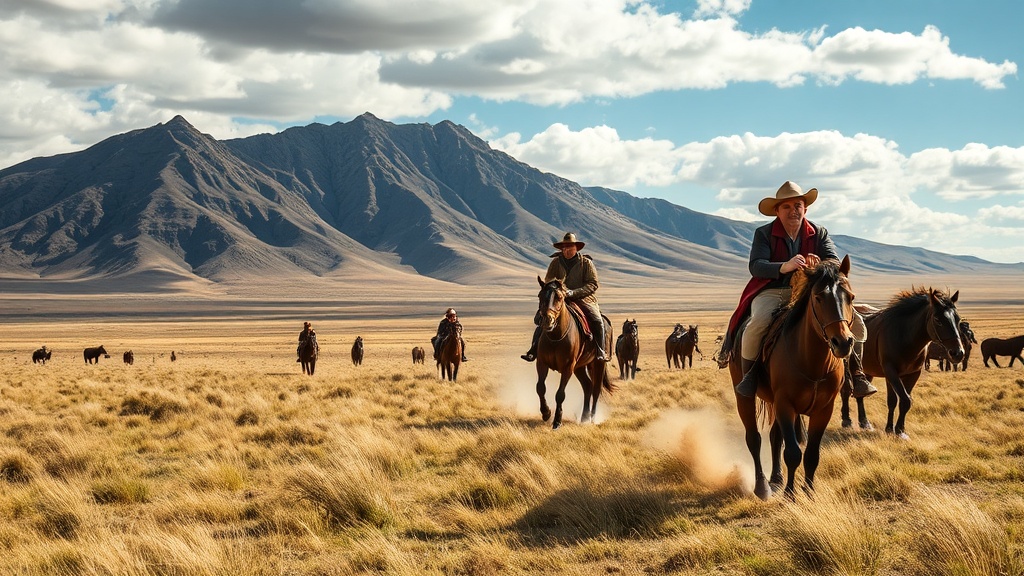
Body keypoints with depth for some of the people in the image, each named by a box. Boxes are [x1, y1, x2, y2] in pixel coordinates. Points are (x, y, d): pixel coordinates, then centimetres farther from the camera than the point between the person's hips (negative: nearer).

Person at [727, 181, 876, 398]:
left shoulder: (819, 233, 10)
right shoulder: (763, 234, 1)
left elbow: (835, 263, -3)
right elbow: (756, 266, -14)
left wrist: (819, 266, -29)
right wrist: (784, 267, -34)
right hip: (770, 292, -3)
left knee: (853, 321, -16)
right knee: (759, 322, -36)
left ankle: (855, 374, -3)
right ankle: (749, 373, -15)